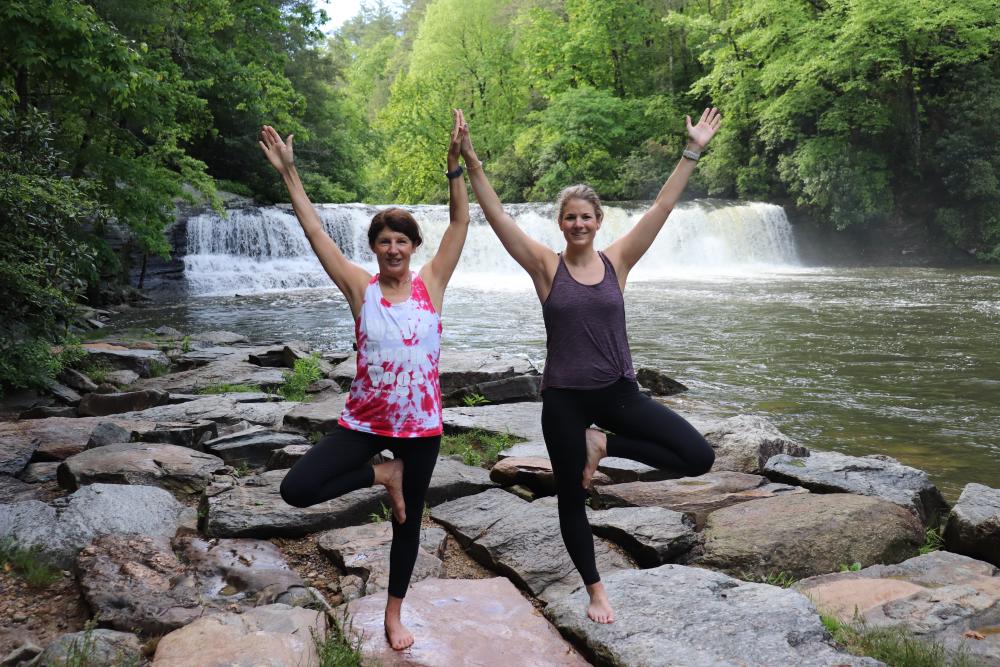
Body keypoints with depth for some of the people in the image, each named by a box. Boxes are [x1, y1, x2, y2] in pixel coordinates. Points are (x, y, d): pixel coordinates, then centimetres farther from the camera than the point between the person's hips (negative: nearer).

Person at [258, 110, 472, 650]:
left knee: (408, 520, 14)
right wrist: (288, 174, -8)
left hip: (420, 422, 0)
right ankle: (382, 475, 9)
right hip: (364, 419, 0)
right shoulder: (359, 287, -3)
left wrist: (454, 163, -17)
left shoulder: (431, 283, -2)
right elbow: (315, 232, -4)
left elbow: (460, 223, -8)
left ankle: (394, 612, 36)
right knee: (296, 489, -14)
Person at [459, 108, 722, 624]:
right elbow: (497, 216, -11)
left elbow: (662, 207, -3)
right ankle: (595, 589, 34)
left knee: (698, 457, -9)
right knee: (571, 500, 10)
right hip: (564, 398, -1)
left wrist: (692, 152, -7)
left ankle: (604, 445, 9)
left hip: (618, 391, 2)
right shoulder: (545, 266, -4)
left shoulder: (617, 260, 0)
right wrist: (471, 164, -18)